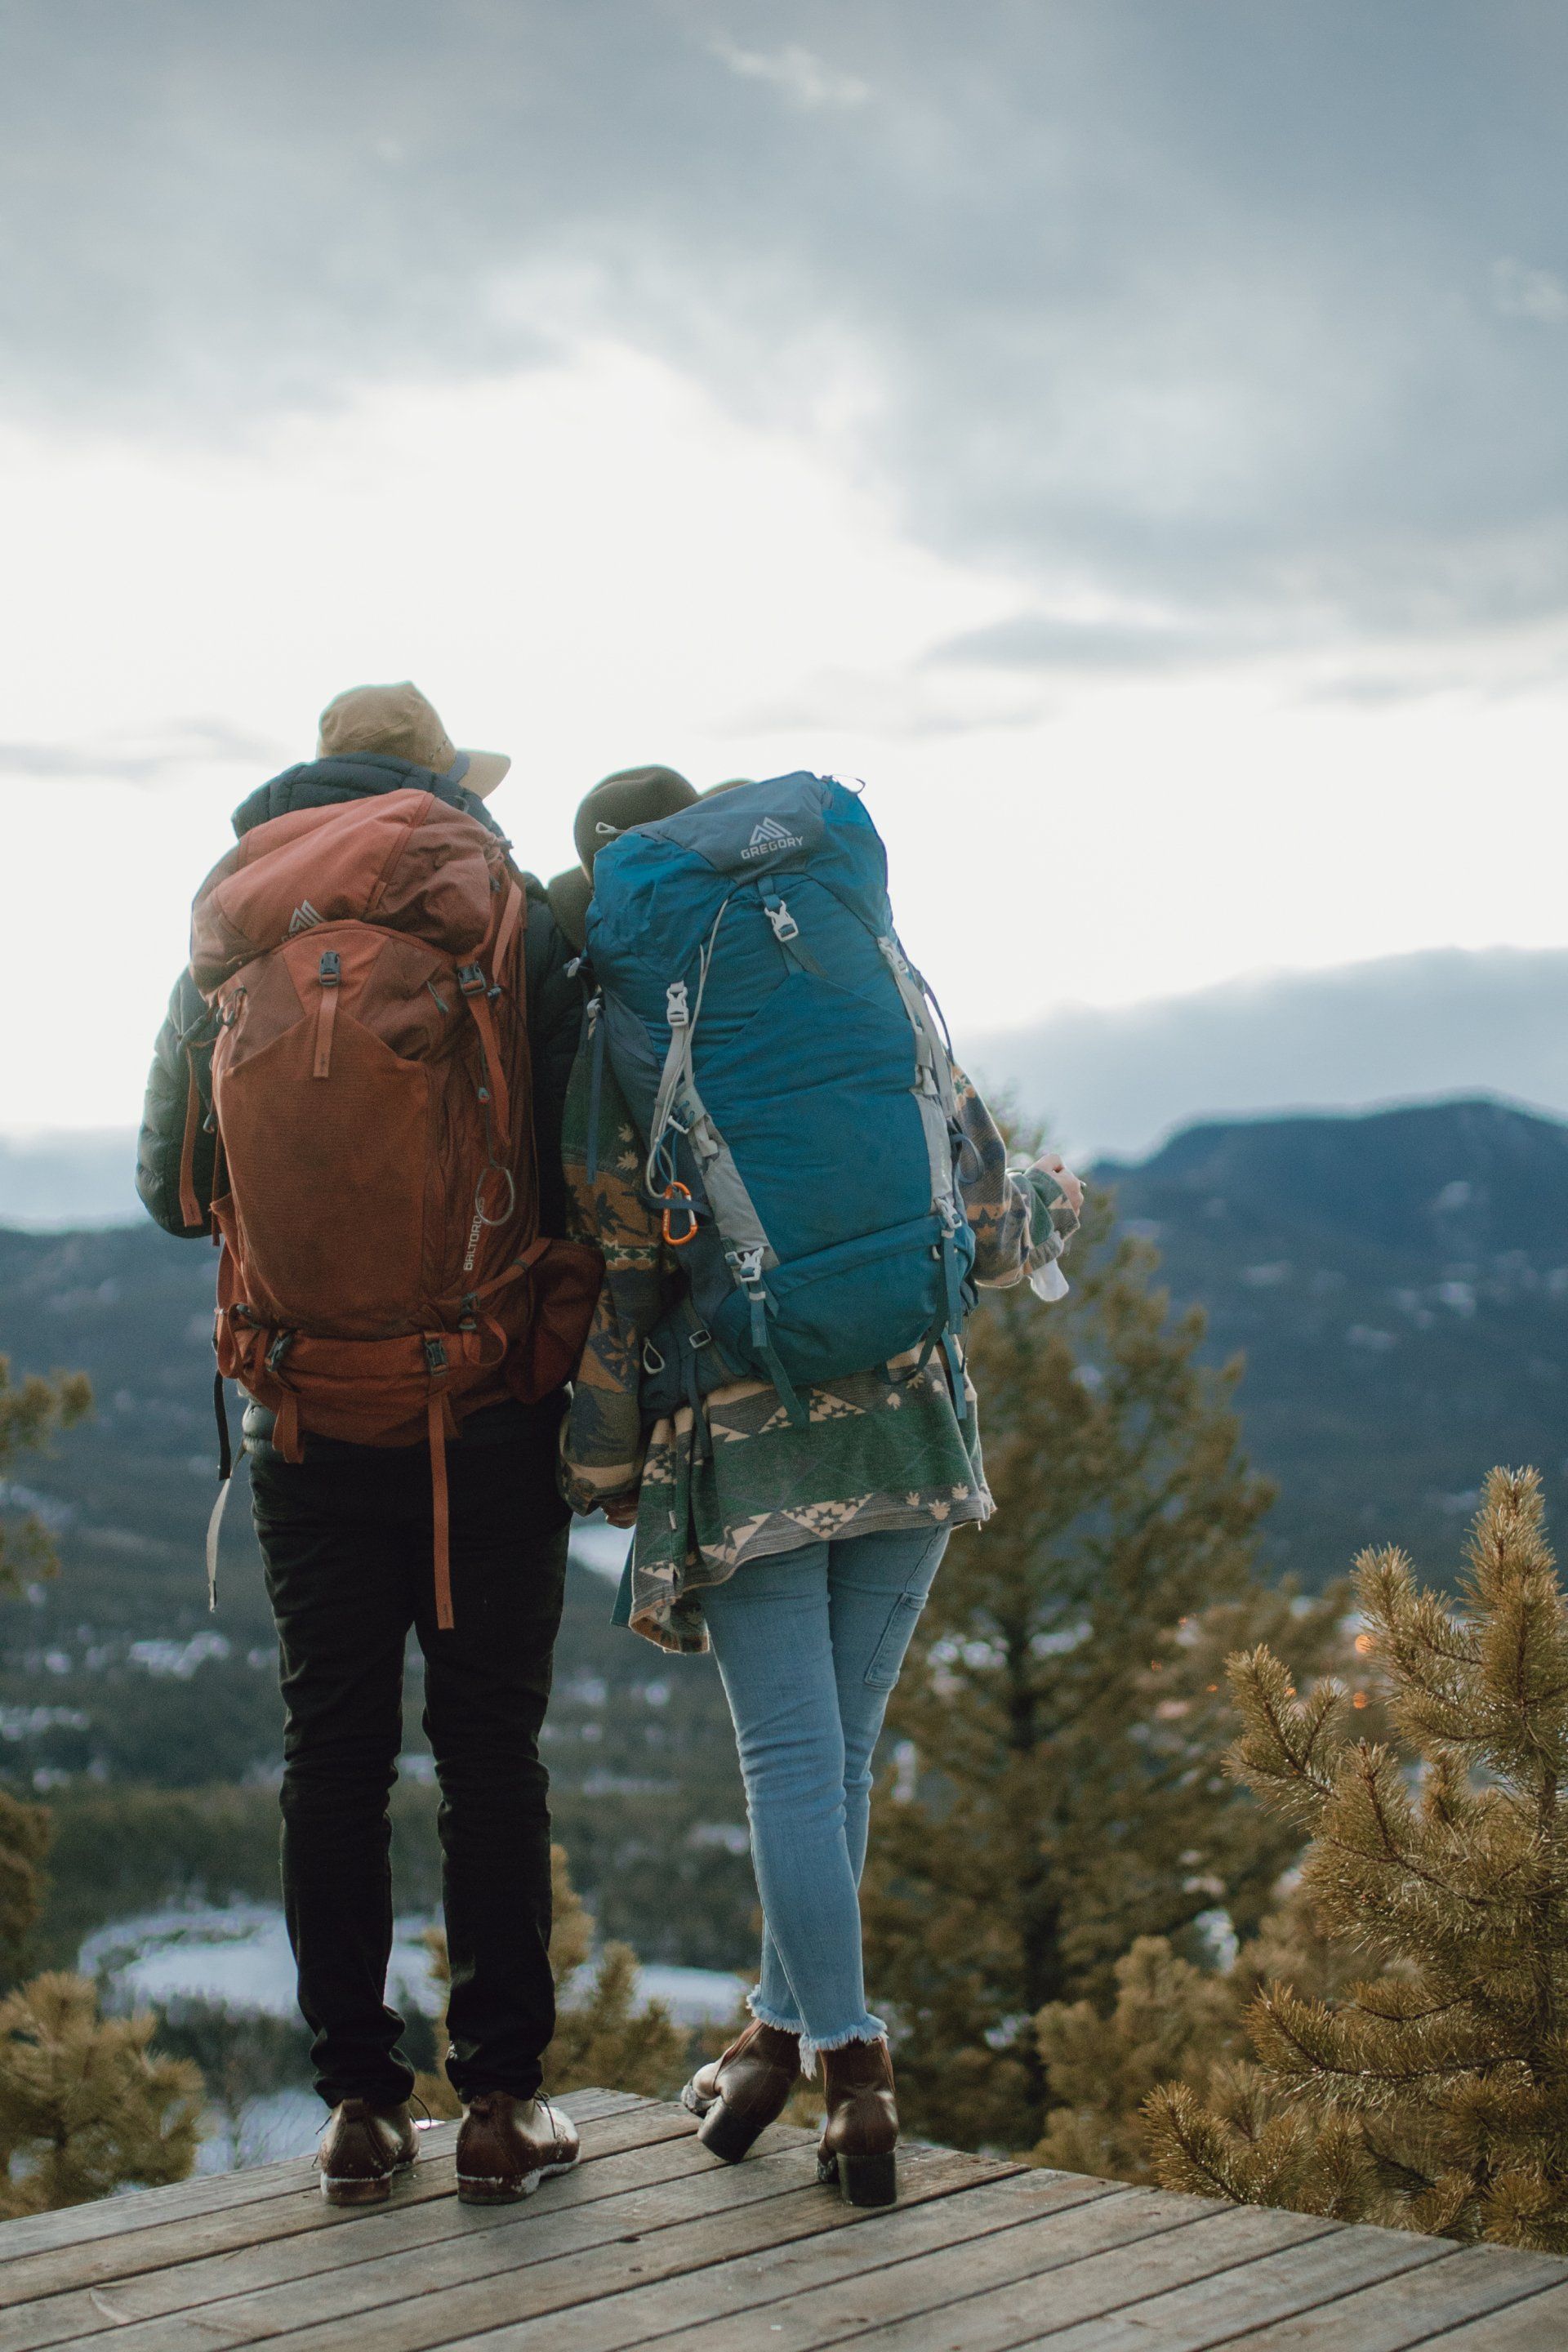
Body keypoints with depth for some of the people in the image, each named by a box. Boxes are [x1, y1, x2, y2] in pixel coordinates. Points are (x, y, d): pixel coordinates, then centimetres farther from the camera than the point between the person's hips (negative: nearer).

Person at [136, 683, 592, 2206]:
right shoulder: (511, 913, -1)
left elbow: (172, 1190, 10)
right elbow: (580, 1165, -7)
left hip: (307, 1422, 2)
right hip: (487, 1413, -2)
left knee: (333, 1752, 9)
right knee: (490, 1751, 5)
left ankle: (358, 2106, 12)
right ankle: (500, 2103, 9)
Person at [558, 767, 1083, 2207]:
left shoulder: (621, 1027, -4)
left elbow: (617, 1267, -6)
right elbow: (981, 1225, 5)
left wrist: (606, 1465, 4)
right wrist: (1053, 1205, 28)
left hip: (743, 1442, -3)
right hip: (909, 1425, 3)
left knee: (793, 1752, 2)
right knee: (839, 1745, 13)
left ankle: (853, 2068, -2)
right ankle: (785, 2027, 25)